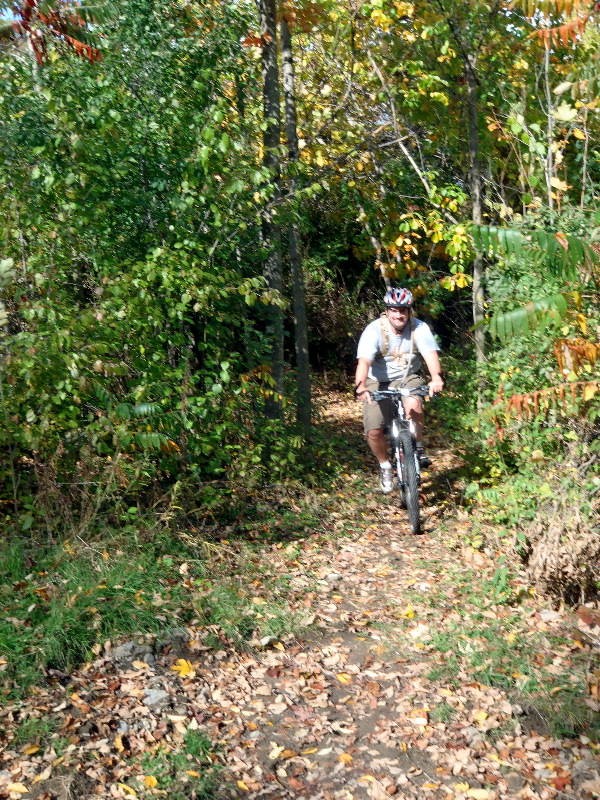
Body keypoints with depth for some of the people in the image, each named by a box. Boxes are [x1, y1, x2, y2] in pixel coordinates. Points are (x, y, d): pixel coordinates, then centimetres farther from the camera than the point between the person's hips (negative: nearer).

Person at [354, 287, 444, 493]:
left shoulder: (420, 328, -13)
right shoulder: (374, 330, -20)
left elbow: (430, 354, -27)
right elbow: (364, 361, -32)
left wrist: (436, 377, -48)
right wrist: (360, 386, -51)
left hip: (408, 379, 0)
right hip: (379, 383, 0)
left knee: (413, 404, -35)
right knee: (373, 431, -14)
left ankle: (417, 447, -8)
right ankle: (385, 467, 16)